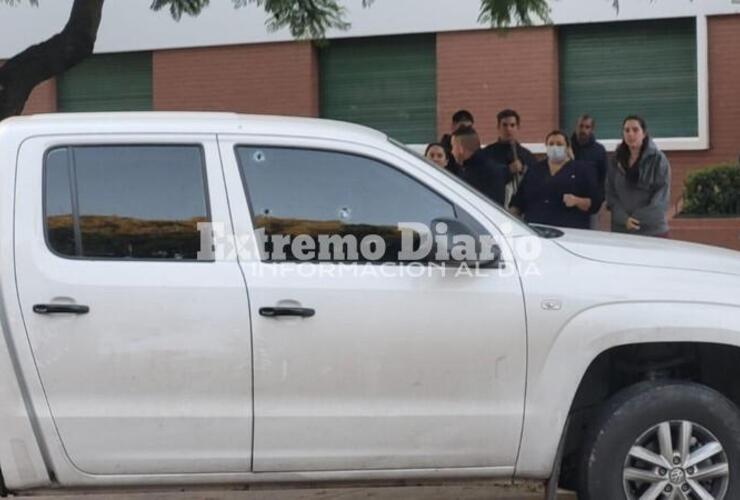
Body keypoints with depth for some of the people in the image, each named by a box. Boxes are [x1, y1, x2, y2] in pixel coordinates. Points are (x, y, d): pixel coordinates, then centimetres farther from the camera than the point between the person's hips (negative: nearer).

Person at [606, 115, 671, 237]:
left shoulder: (658, 159, -1)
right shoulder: (617, 161, 11)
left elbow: (661, 196, -7)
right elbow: (611, 194, 6)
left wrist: (638, 219, -14)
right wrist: (624, 219, -10)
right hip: (621, 230, 3)